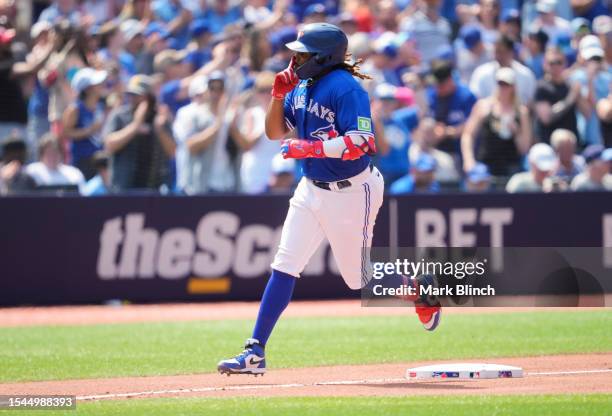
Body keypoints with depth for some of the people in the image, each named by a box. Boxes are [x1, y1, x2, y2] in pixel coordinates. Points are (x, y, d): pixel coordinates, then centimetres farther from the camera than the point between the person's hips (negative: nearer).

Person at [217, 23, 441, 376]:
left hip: (351, 194, -7)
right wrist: (278, 96, -4)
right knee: (284, 268, -3)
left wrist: (310, 148, -30)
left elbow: (360, 144, -26)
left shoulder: (346, 89, -19)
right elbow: (276, 132, 12)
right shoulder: (300, 87, 6)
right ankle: (255, 353, -4)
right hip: (312, 189, 7)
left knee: (360, 278, 5)